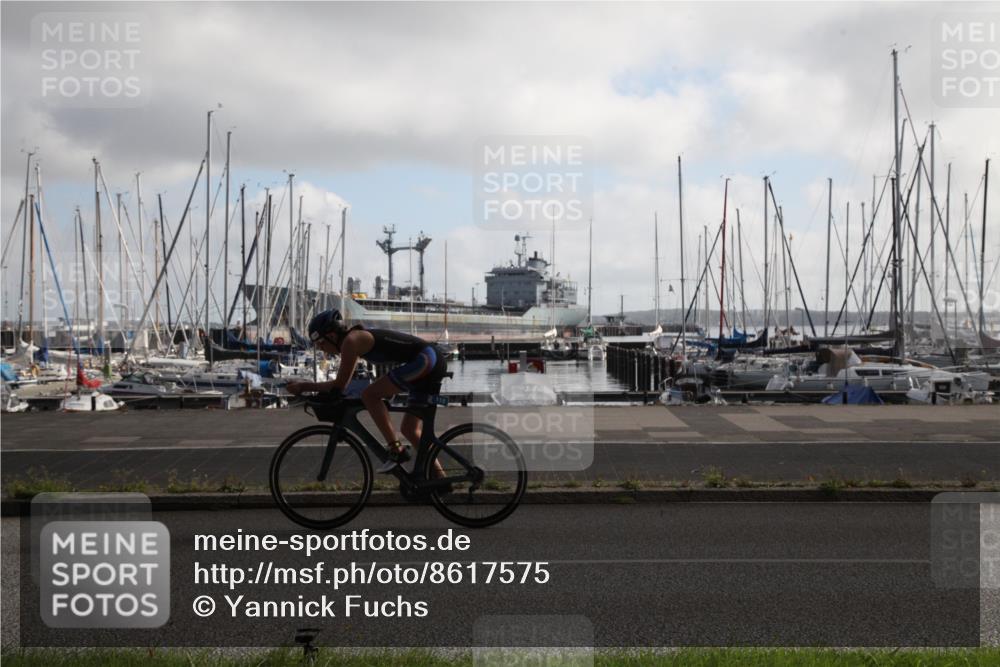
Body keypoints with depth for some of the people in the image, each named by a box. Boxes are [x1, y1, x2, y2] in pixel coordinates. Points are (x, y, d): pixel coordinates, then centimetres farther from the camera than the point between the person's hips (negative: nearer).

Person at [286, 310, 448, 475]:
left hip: (424, 360, -10)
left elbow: (340, 385, -10)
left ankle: (396, 449, -12)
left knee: (369, 395, -13)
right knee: (410, 429, 13)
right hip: (433, 362, 10)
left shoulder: (350, 341, -10)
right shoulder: (358, 338, 17)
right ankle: (439, 477, 16)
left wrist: (304, 386, -3)